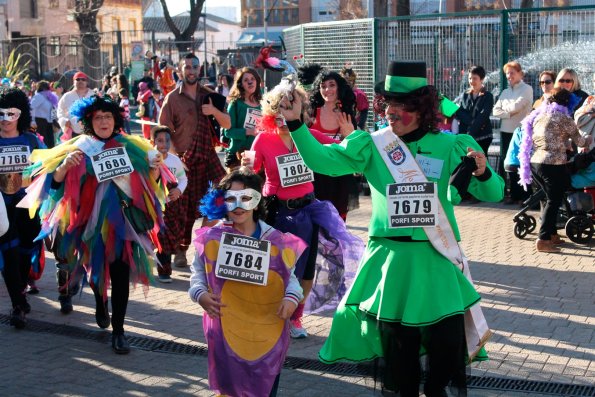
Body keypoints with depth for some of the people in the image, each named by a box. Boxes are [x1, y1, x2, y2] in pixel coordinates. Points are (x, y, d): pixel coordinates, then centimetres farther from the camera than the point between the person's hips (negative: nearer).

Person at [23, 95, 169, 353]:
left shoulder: (131, 147, 4)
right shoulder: (79, 149, -2)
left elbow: (148, 183, 10)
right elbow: (56, 182, -9)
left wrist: (155, 170, -11)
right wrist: (65, 166, -28)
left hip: (123, 221, 0)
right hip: (91, 221, 0)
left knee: (120, 274, -3)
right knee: (96, 269, 15)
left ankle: (118, 330, 3)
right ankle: (100, 303, 47)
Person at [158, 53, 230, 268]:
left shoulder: (209, 95, 12)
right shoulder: (172, 98, 1)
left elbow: (227, 124, 10)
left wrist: (214, 111, -9)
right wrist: (175, 155, -13)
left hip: (208, 156, 3)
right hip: (184, 159, -3)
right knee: (184, 207, 1)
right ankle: (180, 251, 15)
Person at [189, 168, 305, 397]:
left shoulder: (275, 240, 0)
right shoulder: (212, 239, -2)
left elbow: (289, 275, 5)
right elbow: (198, 273, 5)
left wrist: (292, 296, -14)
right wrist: (200, 294, -14)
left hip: (267, 331, 1)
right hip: (226, 329, -1)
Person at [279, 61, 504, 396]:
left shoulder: (450, 147, -2)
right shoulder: (372, 145, 0)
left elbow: (492, 194, -2)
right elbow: (322, 159, -8)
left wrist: (484, 173, -24)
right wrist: (296, 123, -19)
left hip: (437, 259, -1)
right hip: (390, 258, 1)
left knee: (446, 340, 1)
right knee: (396, 342, 12)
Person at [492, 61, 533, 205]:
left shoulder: (527, 89, -2)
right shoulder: (505, 92, 15)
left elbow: (516, 106, -15)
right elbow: (496, 111, 5)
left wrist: (505, 107, 2)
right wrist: (509, 113, -10)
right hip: (506, 131, 6)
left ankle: (523, 196, 4)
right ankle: (513, 194, 14)